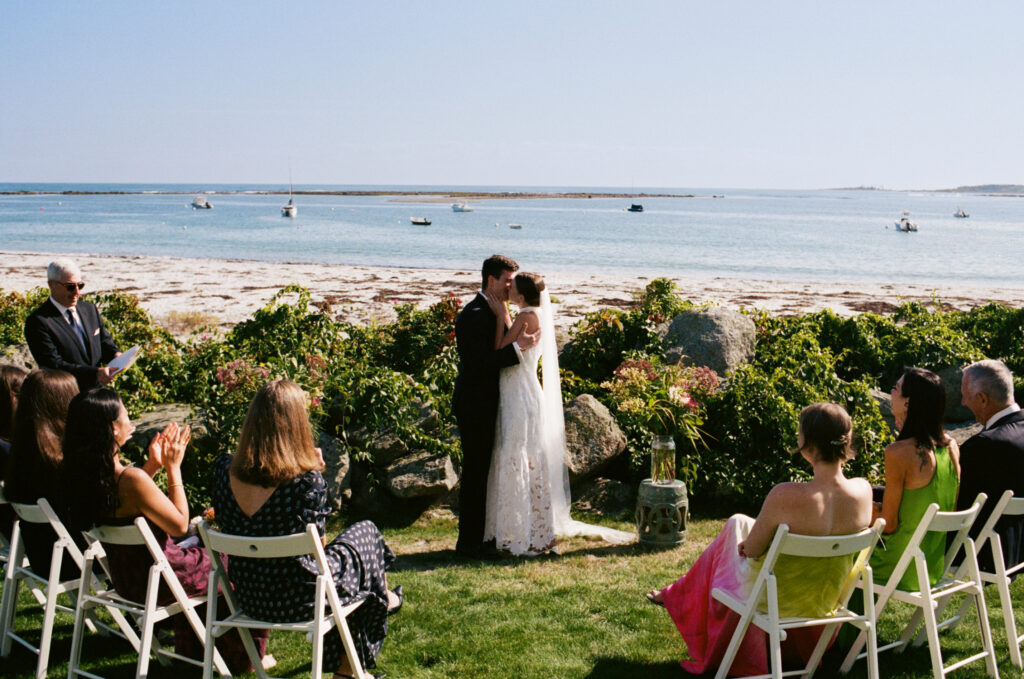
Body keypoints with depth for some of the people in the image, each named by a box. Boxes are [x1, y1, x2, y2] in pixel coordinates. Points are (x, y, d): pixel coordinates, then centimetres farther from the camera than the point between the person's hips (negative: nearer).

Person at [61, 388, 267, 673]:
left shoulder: (83, 473, -7)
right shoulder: (131, 479, -33)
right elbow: (180, 525, -21)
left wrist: (154, 465, 3)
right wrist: (173, 467, -16)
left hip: (123, 577, 8)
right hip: (157, 580, -8)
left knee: (198, 555, 33)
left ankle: (192, 649, 43)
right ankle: (242, 658, 33)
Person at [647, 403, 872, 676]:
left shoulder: (785, 497, -35)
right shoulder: (863, 491, -20)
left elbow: (752, 549, -19)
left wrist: (749, 544, 5)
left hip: (776, 600, -4)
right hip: (827, 600, 4)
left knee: (737, 523, 25)